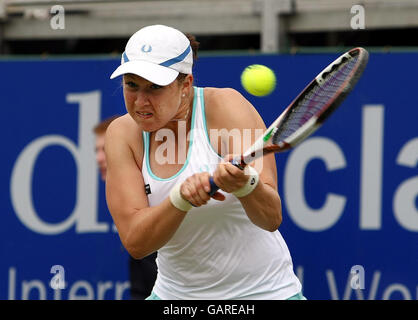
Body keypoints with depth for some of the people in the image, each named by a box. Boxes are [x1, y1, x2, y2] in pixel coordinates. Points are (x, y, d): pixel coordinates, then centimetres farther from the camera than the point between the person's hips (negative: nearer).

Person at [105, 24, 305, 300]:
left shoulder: (226, 106, -15)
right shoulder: (122, 134, -7)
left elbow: (272, 218, -23)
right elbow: (134, 242, -16)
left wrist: (245, 183, -43)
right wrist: (182, 197, -31)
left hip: (262, 291, -1)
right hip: (175, 292, 2)